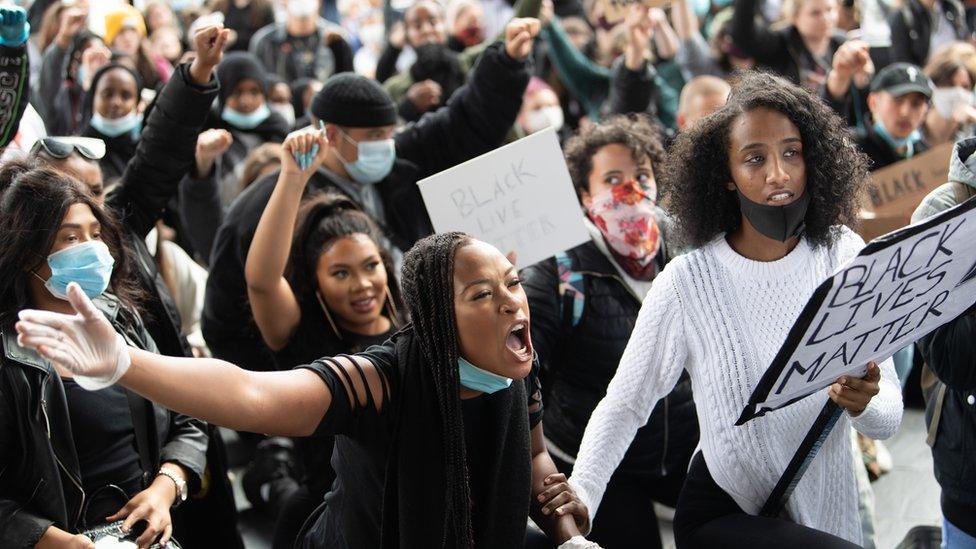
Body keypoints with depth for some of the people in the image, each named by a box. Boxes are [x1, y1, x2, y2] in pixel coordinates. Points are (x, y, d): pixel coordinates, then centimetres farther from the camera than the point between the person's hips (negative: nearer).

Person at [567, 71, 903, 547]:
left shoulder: (846, 257, -7)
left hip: (831, 511, 4)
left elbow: (890, 417, -7)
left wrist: (863, 404, -29)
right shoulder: (688, 282, -16)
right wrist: (577, 502, -21)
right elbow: (623, 406, -8)